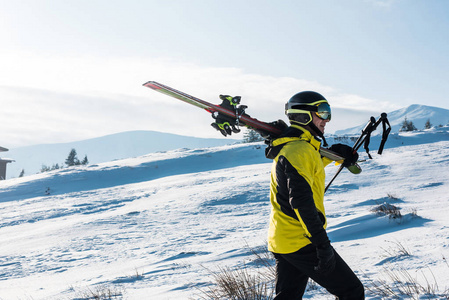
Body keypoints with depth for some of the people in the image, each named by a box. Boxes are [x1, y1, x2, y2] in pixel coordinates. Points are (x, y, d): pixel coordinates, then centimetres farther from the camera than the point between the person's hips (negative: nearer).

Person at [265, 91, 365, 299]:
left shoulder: (287, 147, 16)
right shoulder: (300, 149, -15)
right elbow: (301, 200, -25)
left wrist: (336, 151, 23)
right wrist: (322, 244, -27)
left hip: (280, 241, 10)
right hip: (301, 242, -10)